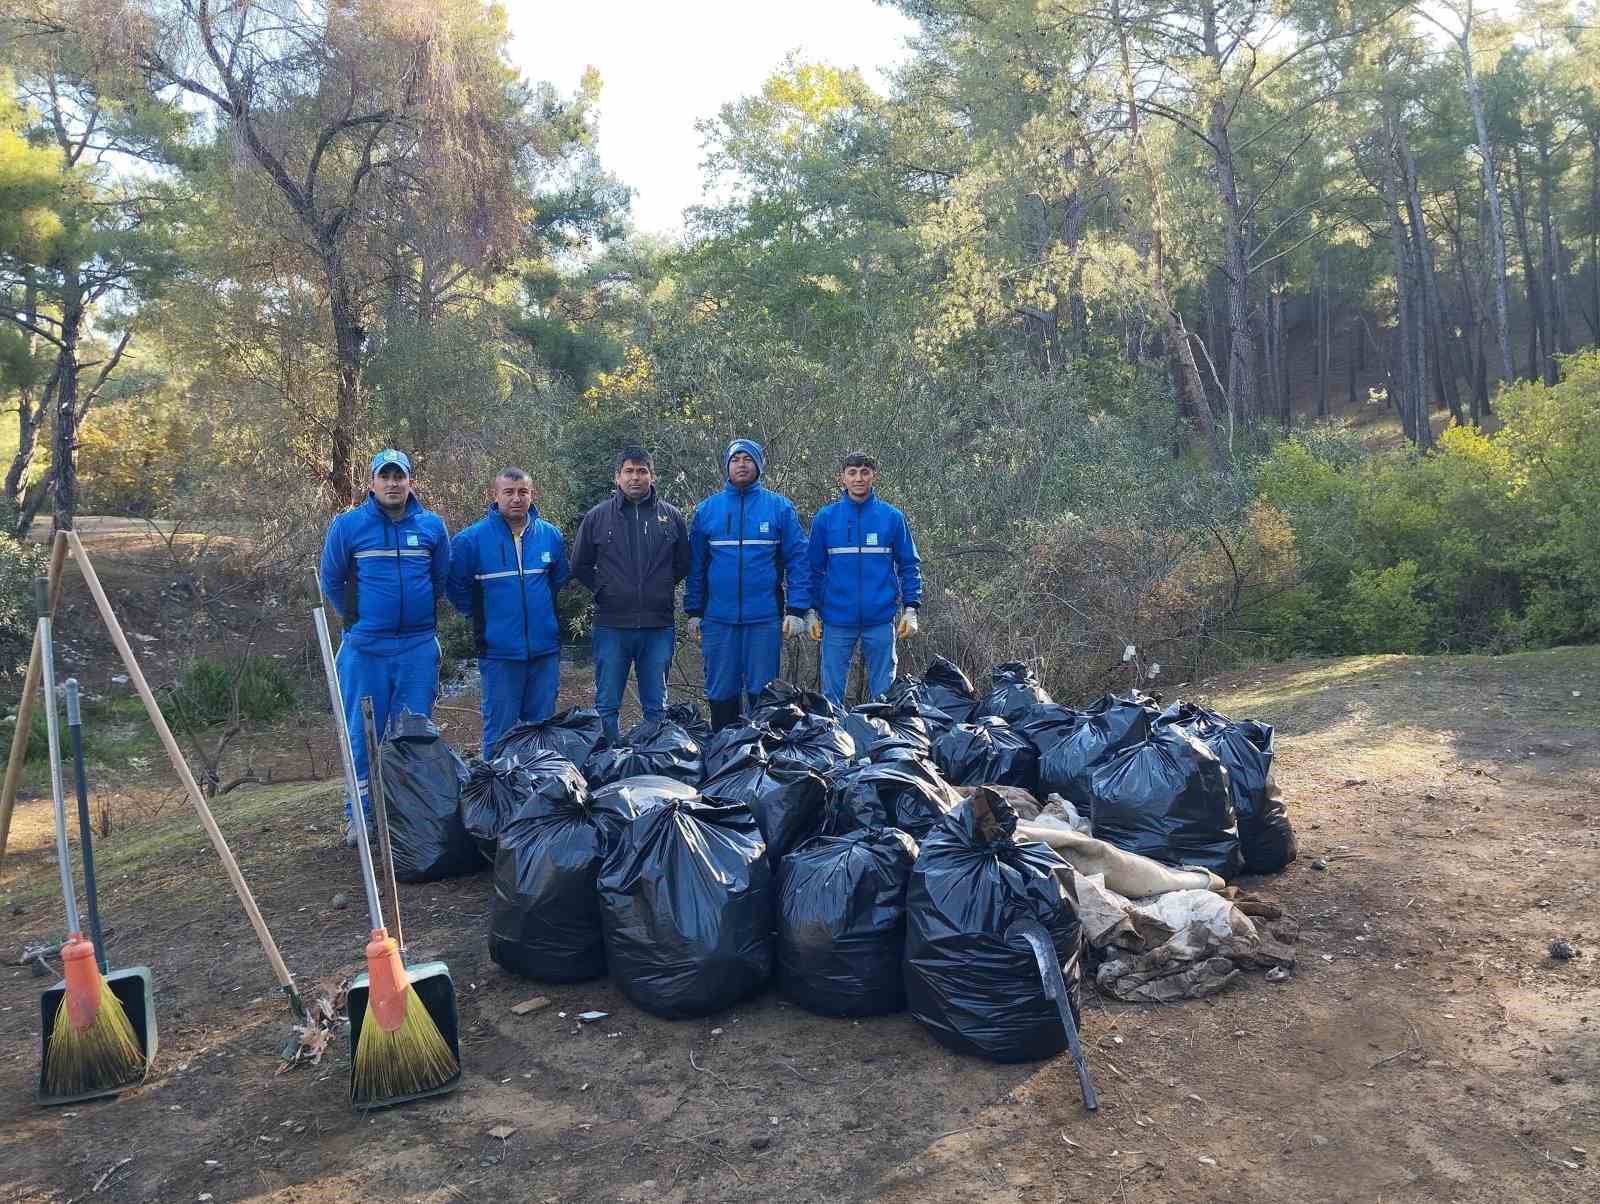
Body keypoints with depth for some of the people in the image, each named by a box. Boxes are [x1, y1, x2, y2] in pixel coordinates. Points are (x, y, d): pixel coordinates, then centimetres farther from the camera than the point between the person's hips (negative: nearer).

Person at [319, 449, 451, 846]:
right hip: (365, 647, -1)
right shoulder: (347, 525, -3)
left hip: (419, 645, 2)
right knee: (362, 735, 4)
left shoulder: (432, 525, 2)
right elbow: (331, 579, 9)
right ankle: (360, 814, 15)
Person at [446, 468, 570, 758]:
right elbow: (456, 585, 4)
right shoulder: (472, 539, -7)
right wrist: (481, 615, 4)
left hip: (545, 650, 3)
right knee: (499, 732, 4)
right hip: (498, 653, -3)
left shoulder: (551, 536, 3)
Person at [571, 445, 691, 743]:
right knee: (607, 706, 5)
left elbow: (683, 564, 14)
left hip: (658, 626, 1)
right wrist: (603, 590, 3)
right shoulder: (597, 517, 2)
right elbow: (580, 565, 10)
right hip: (611, 626, -1)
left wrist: (661, 588, 7)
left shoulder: (671, 516, 5)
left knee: (656, 707, 11)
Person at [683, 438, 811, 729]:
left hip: (765, 618, -2)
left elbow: (797, 560, -1)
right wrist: (693, 612, 5)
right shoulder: (707, 509, 8)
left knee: (762, 692, 5)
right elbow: (695, 565, 10)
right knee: (720, 694, 9)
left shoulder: (780, 507, 2)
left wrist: (797, 610, -8)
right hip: (718, 618, 2)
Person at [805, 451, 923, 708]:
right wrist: (811, 611, 1)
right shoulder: (825, 517, 3)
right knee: (832, 693, 6)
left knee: (882, 692, 9)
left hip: (881, 620, 0)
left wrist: (910, 609, -3)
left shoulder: (892, 517, 3)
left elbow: (909, 565, 5)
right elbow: (814, 568, 6)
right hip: (837, 621, 0)